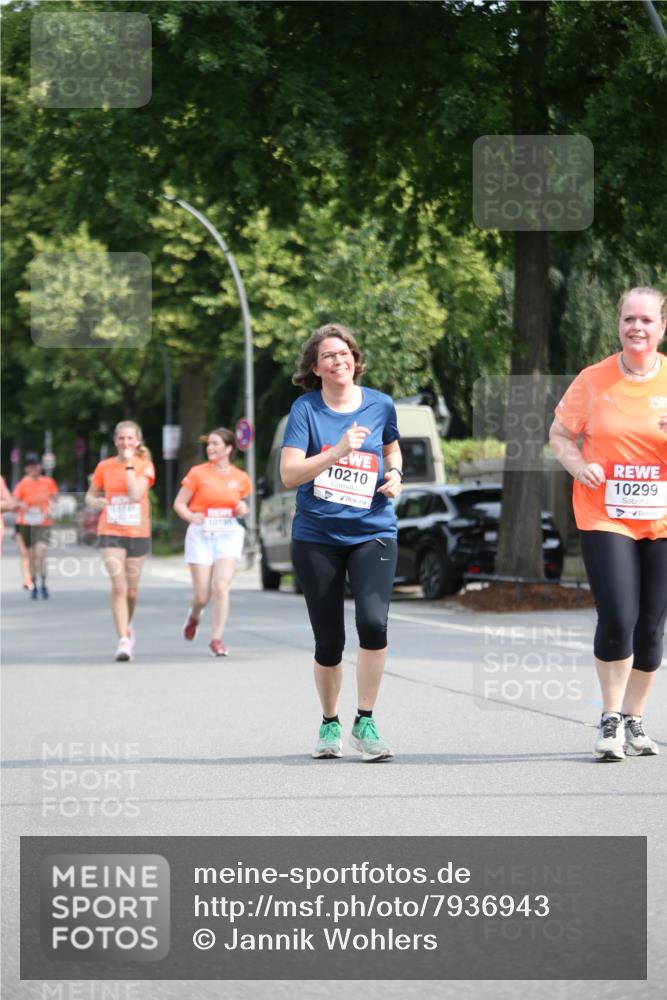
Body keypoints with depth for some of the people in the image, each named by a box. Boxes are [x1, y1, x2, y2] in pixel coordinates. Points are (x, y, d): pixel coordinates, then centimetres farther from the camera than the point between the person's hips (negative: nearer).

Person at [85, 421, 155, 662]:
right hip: (110, 533, -1)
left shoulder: (145, 466, -2)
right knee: (118, 586, -16)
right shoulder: (104, 467, 2)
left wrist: (129, 464, -15)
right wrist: (97, 503, -9)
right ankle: (124, 640, -17)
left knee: (131, 590, 11)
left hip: (138, 534, 1)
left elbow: (136, 494, -18)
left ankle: (127, 626, 41)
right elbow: (90, 496, 13)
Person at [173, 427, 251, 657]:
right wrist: (191, 516, -19)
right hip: (201, 535, -1)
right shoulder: (198, 473, -3)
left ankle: (216, 639, -5)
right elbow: (179, 503, 0)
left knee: (221, 587, -15)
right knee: (202, 595, 0)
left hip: (228, 535, 1)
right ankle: (194, 616, 36)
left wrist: (243, 509, -3)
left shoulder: (240, 478, 5)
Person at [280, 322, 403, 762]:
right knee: (329, 640, 4)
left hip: (372, 532, 1)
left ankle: (365, 722, -6)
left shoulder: (380, 405, 4)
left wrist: (394, 472, 5)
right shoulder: (306, 408, -5)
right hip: (317, 536, -1)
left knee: (373, 621, -21)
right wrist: (338, 451, -25)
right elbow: (289, 474, -14)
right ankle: (330, 723, 27)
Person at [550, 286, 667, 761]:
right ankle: (611, 720, 3)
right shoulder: (593, 380, -1)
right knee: (618, 619, -13)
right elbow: (560, 434, 9)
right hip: (605, 517, -2)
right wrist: (579, 466, -11)